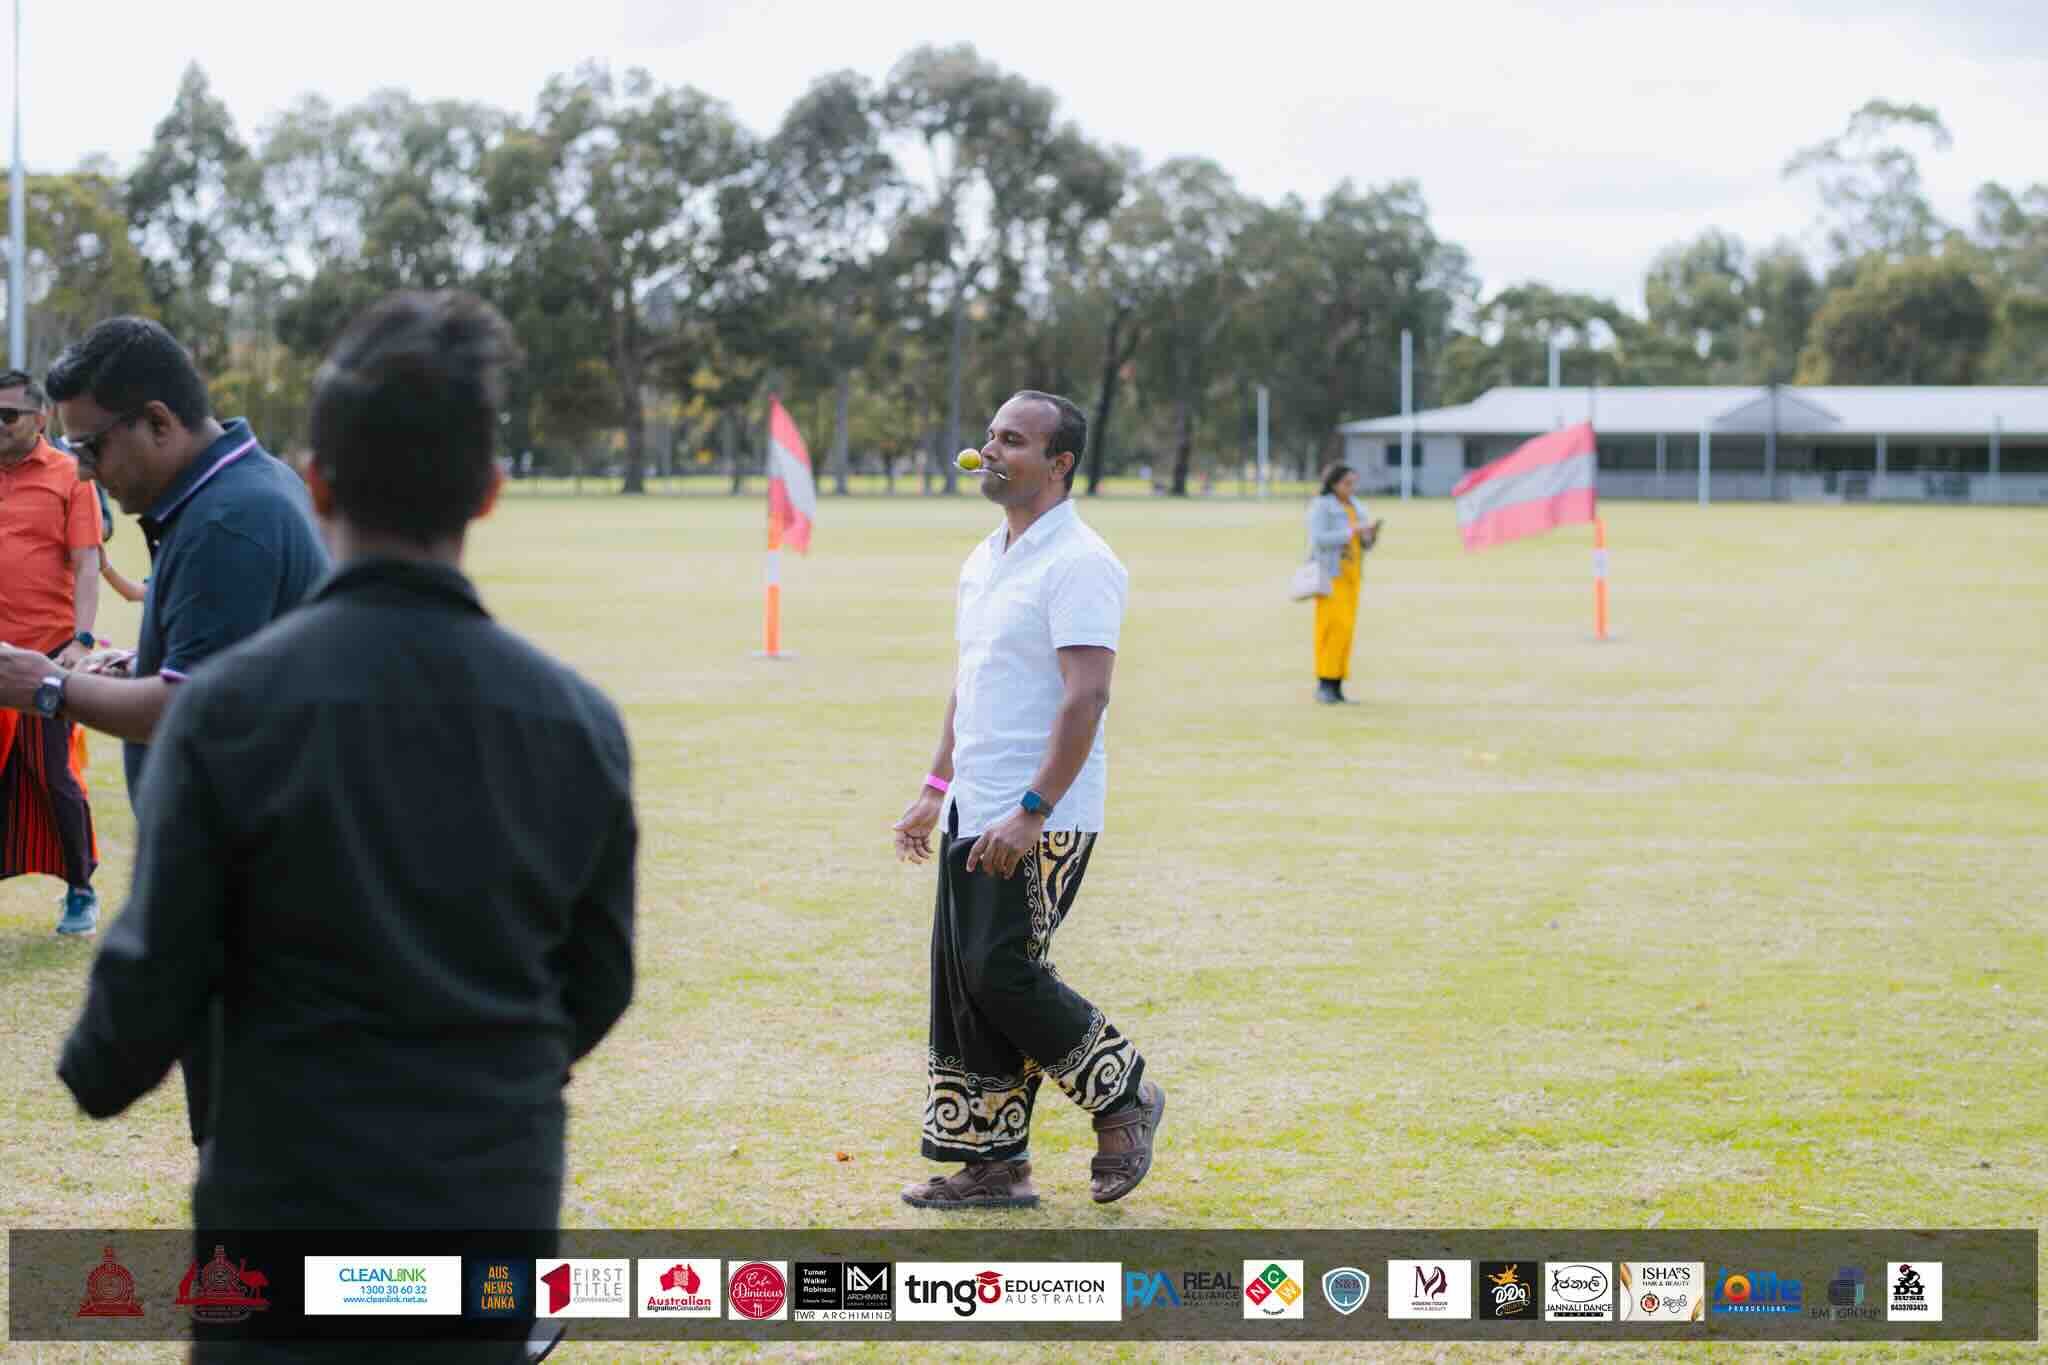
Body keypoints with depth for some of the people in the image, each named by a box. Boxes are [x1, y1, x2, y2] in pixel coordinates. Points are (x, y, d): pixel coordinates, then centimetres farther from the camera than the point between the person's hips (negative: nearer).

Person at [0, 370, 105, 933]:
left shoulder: (68, 476, -1)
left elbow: (86, 565, -6)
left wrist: (81, 640, -16)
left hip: (46, 651, -4)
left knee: (54, 776, 1)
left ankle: (81, 891, 15)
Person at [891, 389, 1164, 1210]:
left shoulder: (1077, 564, -14)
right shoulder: (986, 559, 15)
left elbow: (1086, 696, -21)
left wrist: (1031, 812, -26)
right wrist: (937, 788, 21)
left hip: (1042, 824, -9)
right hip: (974, 816, 9)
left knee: (1002, 972, -11)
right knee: (962, 985, 7)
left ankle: (1124, 1097, 10)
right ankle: (992, 1167, 15)